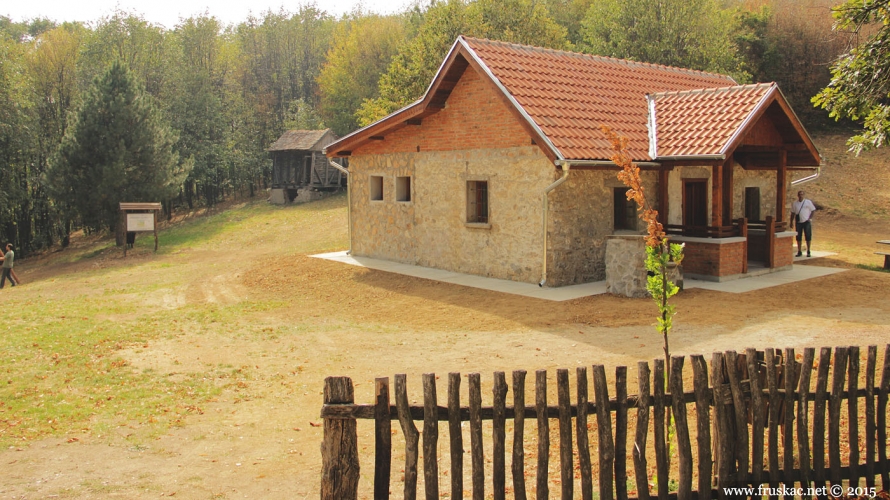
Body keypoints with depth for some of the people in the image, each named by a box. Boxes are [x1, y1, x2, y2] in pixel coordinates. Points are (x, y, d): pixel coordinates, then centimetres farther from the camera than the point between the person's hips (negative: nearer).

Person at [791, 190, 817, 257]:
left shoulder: (808, 202, 2)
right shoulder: (794, 203, 9)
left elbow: (813, 210, 4)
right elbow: (793, 213, 12)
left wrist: (810, 218, -8)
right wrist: (791, 222, 7)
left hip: (806, 222, -2)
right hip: (798, 222, 2)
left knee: (808, 236, -3)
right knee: (798, 237, 3)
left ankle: (808, 252, 4)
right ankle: (799, 252, 12)